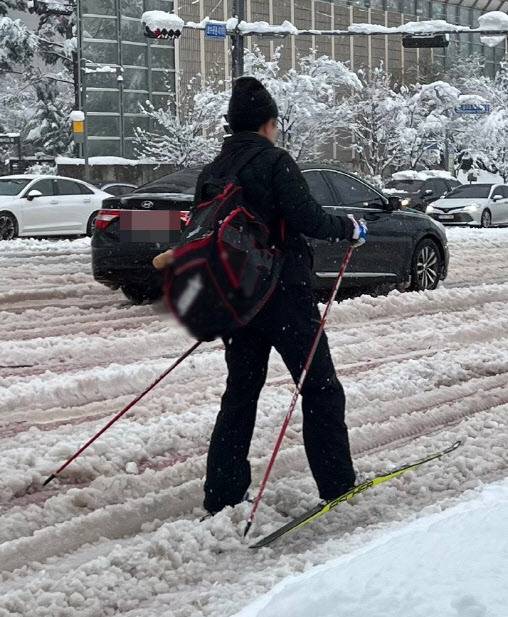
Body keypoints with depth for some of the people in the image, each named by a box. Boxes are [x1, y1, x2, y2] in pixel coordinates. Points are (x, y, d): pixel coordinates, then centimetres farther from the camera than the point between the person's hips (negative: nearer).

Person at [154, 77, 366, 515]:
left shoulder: (212, 171, 8)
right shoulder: (274, 161, -11)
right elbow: (308, 220, -20)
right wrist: (349, 228, -3)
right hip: (284, 294, -6)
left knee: (241, 392, 13)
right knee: (321, 389, 5)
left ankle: (222, 495, 10)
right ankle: (336, 483, 9)